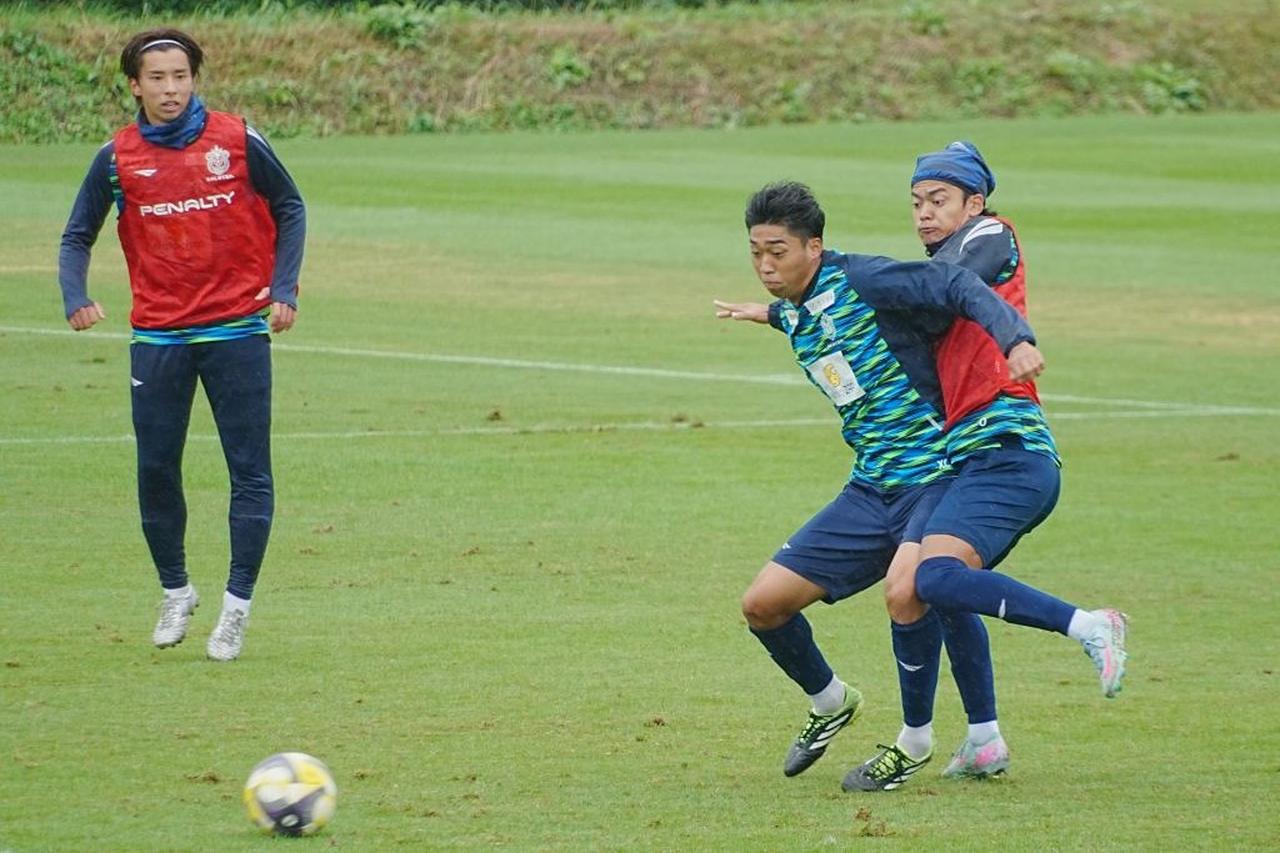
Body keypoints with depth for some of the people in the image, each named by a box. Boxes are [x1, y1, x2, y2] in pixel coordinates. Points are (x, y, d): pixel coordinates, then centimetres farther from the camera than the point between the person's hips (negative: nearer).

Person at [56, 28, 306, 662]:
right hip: (157, 336, 2)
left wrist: (283, 288, -1)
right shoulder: (117, 158, 2)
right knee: (156, 470, 5)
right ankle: (175, 592, 25)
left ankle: (236, 608, 1)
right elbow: (77, 237, 9)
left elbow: (289, 207, 9)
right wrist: (75, 298, -10)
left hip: (237, 330, -2)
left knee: (250, 472, -5)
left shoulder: (238, 142, -2)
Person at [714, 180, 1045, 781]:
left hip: (930, 476, -8)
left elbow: (958, 287, -19)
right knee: (763, 605, 1)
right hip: (870, 490, 8)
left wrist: (1015, 340, -35)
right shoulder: (795, 317, 10)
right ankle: (831, 704, 28)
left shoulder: (861, 280, -14)